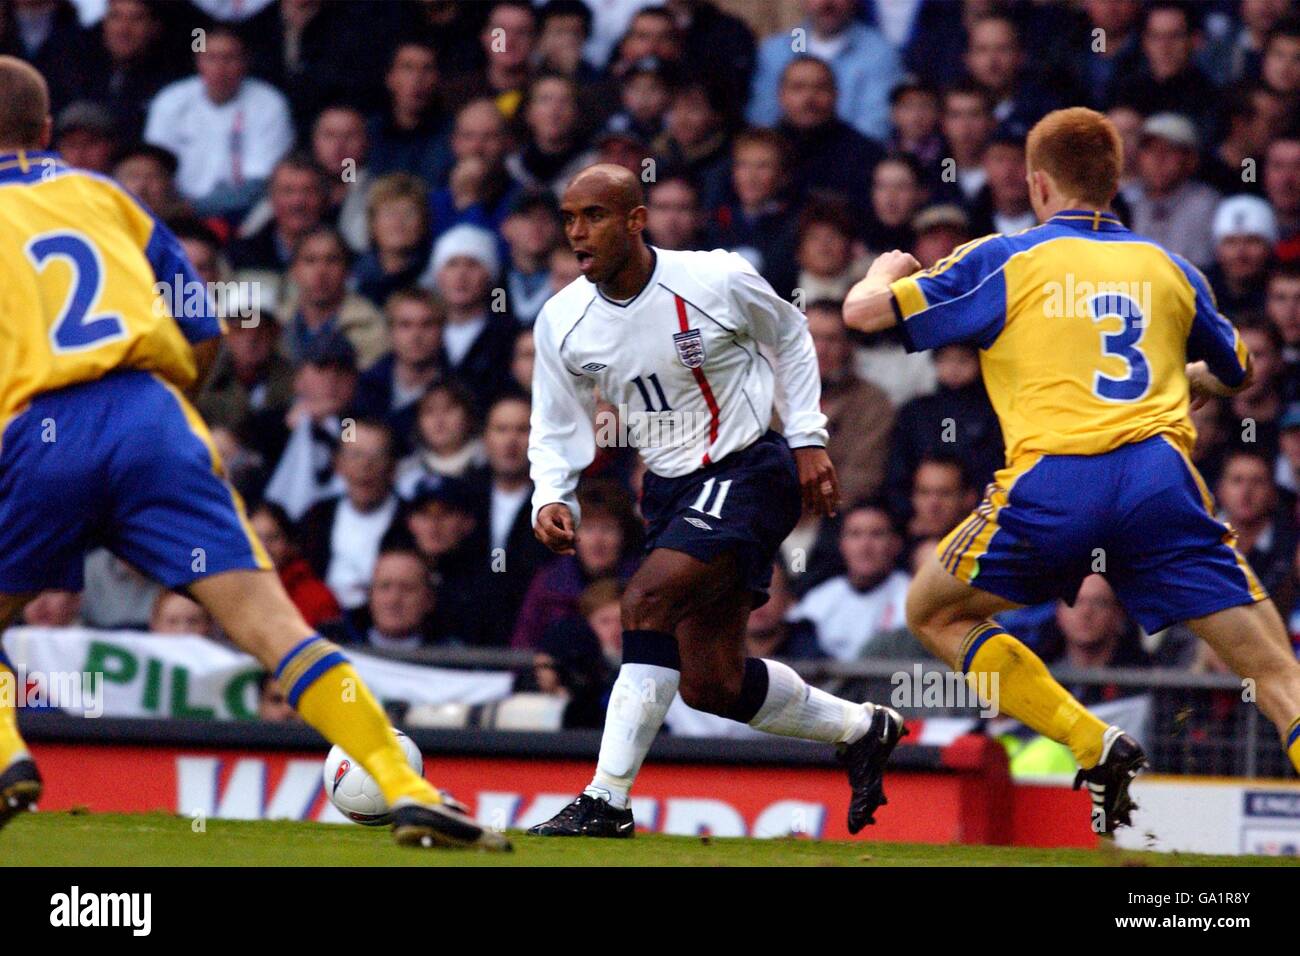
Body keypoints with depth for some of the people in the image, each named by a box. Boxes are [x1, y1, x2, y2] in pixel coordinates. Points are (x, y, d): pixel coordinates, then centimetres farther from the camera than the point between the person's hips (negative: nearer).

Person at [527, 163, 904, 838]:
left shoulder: (716, 280, -15)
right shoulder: (561, 322, -4)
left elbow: (789, 337, 5)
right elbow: (558, 429, 7)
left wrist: (808, 439, 3)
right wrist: (550, 500, -11)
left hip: (749, 471, -6)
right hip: (671, 489, 6)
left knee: (647, 598, -27)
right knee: (711, 686, 4)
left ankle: (607, 802, -26)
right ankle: (863, 728, 31)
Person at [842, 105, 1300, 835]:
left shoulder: (1004, 261, 13)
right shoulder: (1168, 268, 22)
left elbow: (865, 312, 13)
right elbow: (1235, 372, 38)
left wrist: (885, 272, 37)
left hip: (1054, 480, -2)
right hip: (1162, 474, 2)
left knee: (936, 612, 22)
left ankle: (1098, 748, 7)